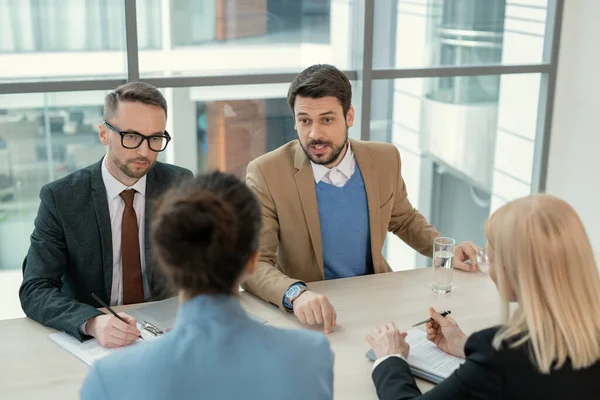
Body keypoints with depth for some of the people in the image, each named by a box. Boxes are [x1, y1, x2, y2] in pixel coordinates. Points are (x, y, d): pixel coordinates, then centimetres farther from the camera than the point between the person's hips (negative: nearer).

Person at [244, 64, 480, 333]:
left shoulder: (385, 160, -2)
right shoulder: (266, 174, -15)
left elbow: (405, 220, 16)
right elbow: (253, 263, -19)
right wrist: (296, 293, -38)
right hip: (310, 311, -3)